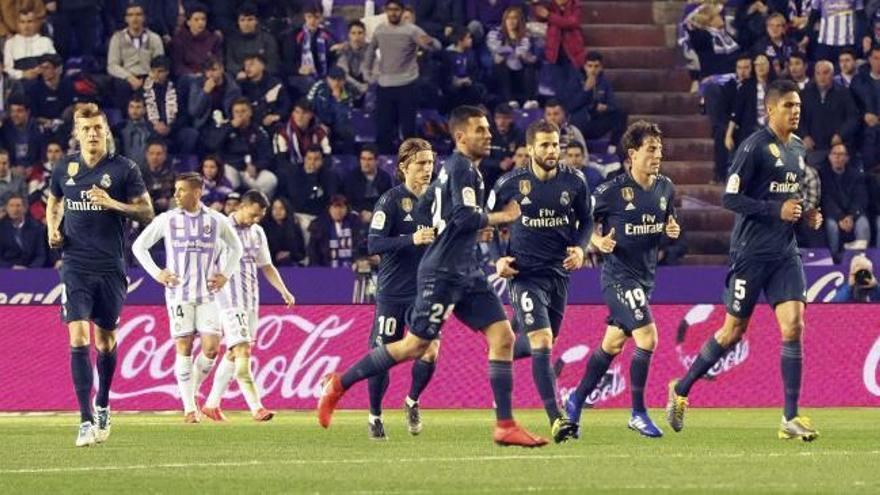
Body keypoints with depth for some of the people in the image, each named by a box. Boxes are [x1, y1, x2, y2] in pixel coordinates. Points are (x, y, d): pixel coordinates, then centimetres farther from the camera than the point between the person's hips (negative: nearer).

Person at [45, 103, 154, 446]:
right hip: (75, 266, 1)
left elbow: (146, 212, -1)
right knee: (78, 337, -14)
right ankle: (86, 421, -16)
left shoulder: (124, 169, -2)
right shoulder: (64, 170, 6)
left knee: (105, 340, 11)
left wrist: (111, 203, -17)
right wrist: (53, 230, 4)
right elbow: (54, 203, 24)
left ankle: (103, 406, 36)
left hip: (111, 266, -1)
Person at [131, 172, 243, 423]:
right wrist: (156, 273, -1)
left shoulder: (216, 220, 3)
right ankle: (189, 407, -2)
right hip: (179, 293, -1)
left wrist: (225, 275, 7)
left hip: (208, 294, 1)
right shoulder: (167, 220, 1)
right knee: (184, 346, -4)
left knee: (211, 346, -9)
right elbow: (139, 246, 8)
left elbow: (236, 247, 19)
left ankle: (193, 389, 17)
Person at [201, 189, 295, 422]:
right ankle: (256, 408, -23)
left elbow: (266, 266, 22)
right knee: (242, 351, -16)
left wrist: (283, 290, 12)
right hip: (229, 300, -7)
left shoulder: (257, 233, 14)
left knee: (233, 354, 11)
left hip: (251, 300, 7)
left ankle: (212, 404, 21)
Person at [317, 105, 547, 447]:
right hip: (441, 274, -10)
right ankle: (339, 384, 8)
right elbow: (464, 217, -24)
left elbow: (422, 208, 25)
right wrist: (502, 217, -9)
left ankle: (505, 425, -4)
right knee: (415, 345, -5)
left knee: (502, 336, -1)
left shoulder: (452, 167, 17)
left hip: (467, 273, 10)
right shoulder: (462, 168, -12)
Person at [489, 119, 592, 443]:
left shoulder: (574, 182, -1)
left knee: (543, 341, 16)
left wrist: (580, 248, -5)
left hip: (559, 272, 4)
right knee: (542, 342, -18)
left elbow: (586, 220, 14)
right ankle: (556, 419, -23)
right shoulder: (511, 184, -7)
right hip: (525, 273, -4)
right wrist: (498, 259, -6)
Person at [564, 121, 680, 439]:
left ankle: (577, 400, 32)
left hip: (645, 276, 7)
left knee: (613, 343, 15)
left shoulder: (665, 188, 5)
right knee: (647, 338, -17)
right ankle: (638, 413, -6)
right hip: (619, 275, -7)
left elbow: (667, 224, 18)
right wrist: (599, 242, -23)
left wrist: (672, 231, -4)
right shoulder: (612, 191, -13)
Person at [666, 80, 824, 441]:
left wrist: (806, 214, 6)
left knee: (793, 325, -7)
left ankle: (791, 418, -6)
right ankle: (680, 390, 22)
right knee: (733, 331, 1)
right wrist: (777, 210, -21)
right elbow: (730, 197, -15)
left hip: (785, 252, 6)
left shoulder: (798, 148, 13)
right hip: (751, 251, -6)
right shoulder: (755, 146, -12)